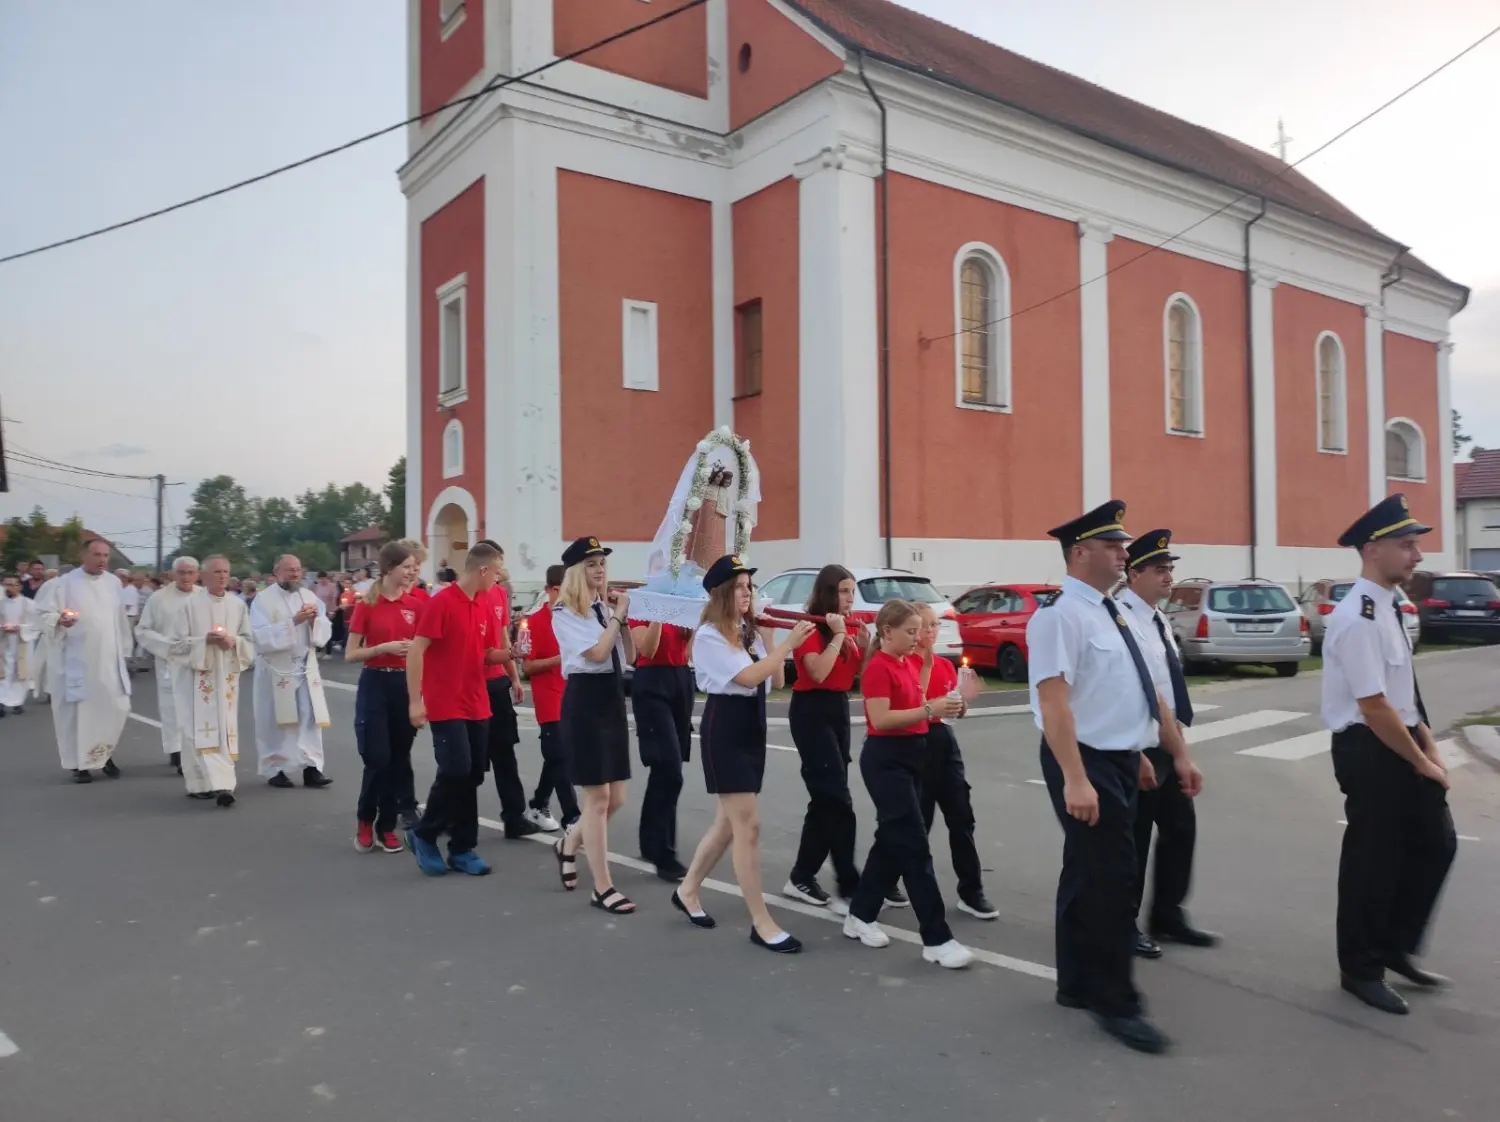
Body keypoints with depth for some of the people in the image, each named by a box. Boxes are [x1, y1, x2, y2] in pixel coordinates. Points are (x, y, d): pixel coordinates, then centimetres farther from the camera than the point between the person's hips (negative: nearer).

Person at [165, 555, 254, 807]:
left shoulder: (238, 606, 5)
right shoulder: (189, 604, -5)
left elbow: (250, 643, 9)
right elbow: (175, 644, -5)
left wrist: (234, 642, -12)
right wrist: (204, 641, -17)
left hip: (226, 677, 4)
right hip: (197, 677, -3)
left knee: (225, 730, 5)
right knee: (202, 731, -9)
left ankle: (219, 784, 17)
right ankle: (219, 785, -14)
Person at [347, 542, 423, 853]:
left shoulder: (415, 605, 4)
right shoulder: (366, 605, -5)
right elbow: (350, 655, -5)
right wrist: (385, 647, -18)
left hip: (405, 684, 4)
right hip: (375, 685, -3)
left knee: (399, 758, 6)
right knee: (377, 759, -6)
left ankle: (387, 827, 18)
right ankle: (365, 821, 18)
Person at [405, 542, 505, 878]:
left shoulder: (485, 607, 9)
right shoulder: (441, 602, -13)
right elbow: (415, 652, -14)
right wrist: (415, 701, -17)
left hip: (477, 705, 7)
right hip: (446, 706, -7)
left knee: (473, 777, 8)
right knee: (455, 771, -11)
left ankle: (462, 848, 18)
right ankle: (423, 835, 11)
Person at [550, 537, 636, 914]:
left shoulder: (605, 606, 11)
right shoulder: (564, 612, -9)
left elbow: (629, 656, 8)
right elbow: (597, 652, -20)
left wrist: (621, 618, -2)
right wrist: (618, 616, -11)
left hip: (613, 699, 7)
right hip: (584, 701, -7)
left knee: (616, 798, 11)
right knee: (598, 798, -2)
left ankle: (568, 846, 37)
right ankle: (602, 887, 9)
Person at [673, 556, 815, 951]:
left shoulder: (750, 631, 11)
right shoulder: (709, 636, -12)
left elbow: (777, 680, 9)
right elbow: (749, 677, -23)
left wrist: (768, 637, 2)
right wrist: (788, 643, -22)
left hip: (753, 728, 8)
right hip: (725, 730, -8)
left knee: (728, 823, 15)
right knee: (748, 826, -8)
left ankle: (688, 890, 34)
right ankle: (761, 923, 0)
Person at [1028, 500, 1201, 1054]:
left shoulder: (1114, 612, 13)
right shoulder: (1061, 615, -17)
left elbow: (1148, 690, 18)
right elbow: (1054, 701, -24)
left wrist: (1178, 753, 18)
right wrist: (1075, 780, -30)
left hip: (1122, 761, 9)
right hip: (1087, 763, -9)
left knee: (1088, 875, 17)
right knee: (1112, 881, -5)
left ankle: (1077, 985, 30)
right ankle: (1115, 1003, 10)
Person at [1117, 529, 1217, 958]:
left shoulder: (1159, 619, 11)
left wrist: (1178, 732, 16)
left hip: (1169, 742, 9)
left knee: (1181, 827, 16)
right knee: (1134, 837, 4)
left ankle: (1168, 916, 31)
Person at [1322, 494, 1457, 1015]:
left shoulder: (1390, 606, 9)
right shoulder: (1358, 619, -23)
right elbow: (1374, 707, -23)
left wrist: (1429, 747, 9)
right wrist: (1421, 762, -12)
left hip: (1403, 745, 9)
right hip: (1369, 751, -9)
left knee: (1436, 844, 16)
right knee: (1373, 859, 3)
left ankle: (1396, 946, 32)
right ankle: (1361, 969, 22)